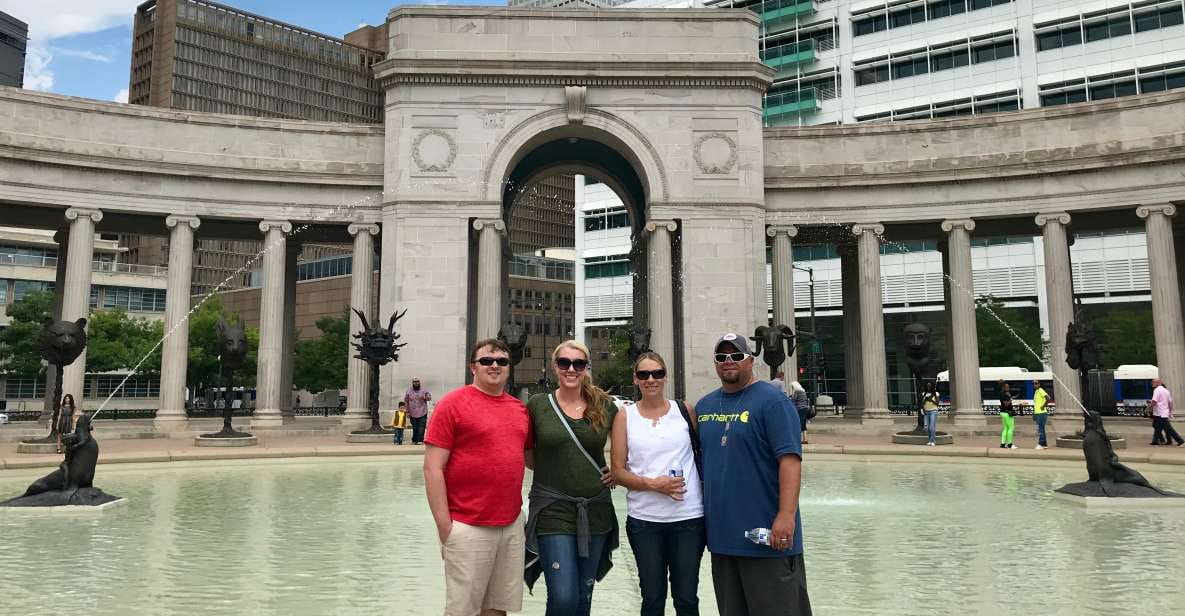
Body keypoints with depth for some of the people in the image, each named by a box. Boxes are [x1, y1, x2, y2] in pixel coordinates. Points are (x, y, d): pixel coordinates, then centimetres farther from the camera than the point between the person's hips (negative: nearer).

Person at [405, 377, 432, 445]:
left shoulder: (424, 390, 5)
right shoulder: (408, 391, 6)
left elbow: (429, 397, 9)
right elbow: (406, 402, 8)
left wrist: (425, 397, -14)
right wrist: (407, 412, 4)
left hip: (422, 413, -1)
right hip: (413, 413, 1)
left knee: (421, 428, -10)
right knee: (414, 428, 6)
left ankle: (420, 440, -12)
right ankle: (414, 441, 16)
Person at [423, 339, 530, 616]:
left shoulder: (520, 408, 10)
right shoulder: (453, 403, -7)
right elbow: (432, 468, -10)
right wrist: (444, 526, -13)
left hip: (513, 525, 5)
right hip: (468, 528, -5)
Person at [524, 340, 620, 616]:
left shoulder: (604, 406, 2)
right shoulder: (537, 404, -3)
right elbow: (526, 451, 9)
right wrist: (551, 473, 2)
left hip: (596, 510, 3)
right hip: (553, 510, -3)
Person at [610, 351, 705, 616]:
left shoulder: (686, 411, 2)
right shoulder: (625, 416, 2)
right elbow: (618, 472, 0)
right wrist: (652, 483, -14)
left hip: (688, 517, 0)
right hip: (644, 519, 0)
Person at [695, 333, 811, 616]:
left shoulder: (771, 400, -8)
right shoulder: (704, 405, 12)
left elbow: (790, 460, -16)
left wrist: (786, 516, -23)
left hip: (765, 536, -6)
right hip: (720, 535, 7)